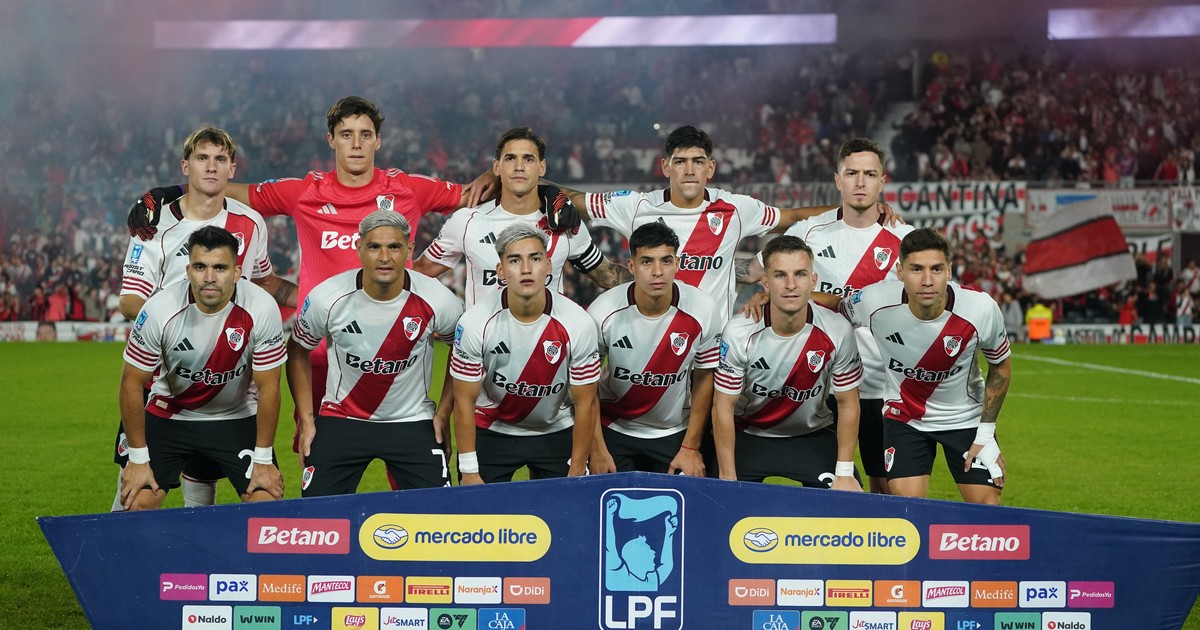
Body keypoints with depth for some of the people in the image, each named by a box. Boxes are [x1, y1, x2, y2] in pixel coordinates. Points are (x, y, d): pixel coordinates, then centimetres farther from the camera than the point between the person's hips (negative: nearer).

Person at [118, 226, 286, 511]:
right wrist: (138, 459, -10)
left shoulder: (262, 309, -24)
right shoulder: (159, 310, -24)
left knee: (268, 503, -13)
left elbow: (268, 388, -14)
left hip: (238, 417, 0)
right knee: (138, 503, -12)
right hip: (170, 415, 0)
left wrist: (263, 460, -10)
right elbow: (132, 385, -12)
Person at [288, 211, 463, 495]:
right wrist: (306, 420, 1)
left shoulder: (436, 301, -15)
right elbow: (298, 352, 3)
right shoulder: (327, 298, -15)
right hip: (341, 418, 0)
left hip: (413, 422, 0)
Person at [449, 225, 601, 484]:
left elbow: (585, 404, -11)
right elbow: (464, 401, -12)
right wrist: (469, 472, -12)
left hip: (557, 432, 1)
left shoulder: (578, 323, -19)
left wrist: (576, 473, -10)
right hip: (490, 431, -1)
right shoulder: (475, 322, -20)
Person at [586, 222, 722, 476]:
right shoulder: (603, 312, -19)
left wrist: (691, 447, -2)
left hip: (674, 433, 1)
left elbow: (704, 378, -3)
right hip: (613, 430, -1)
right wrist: (597, 450, -9)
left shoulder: (703, 312, -17)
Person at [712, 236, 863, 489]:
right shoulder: (739, 332, -22)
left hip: (813, 434, 1)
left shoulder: (838, 332, -19)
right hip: (747, 433, -1)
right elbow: (723, 406, -15)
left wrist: (845, 473, -11)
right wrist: (728, 478, -17)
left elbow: (848, 404, -8)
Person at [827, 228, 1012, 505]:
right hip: (903, 417, 0)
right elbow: (836, 304, -2)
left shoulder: (982, 309, -25)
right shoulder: (875, 302, -26)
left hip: (967, 418, 0)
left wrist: (986, 434, -7)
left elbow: (1000, 367, -6)